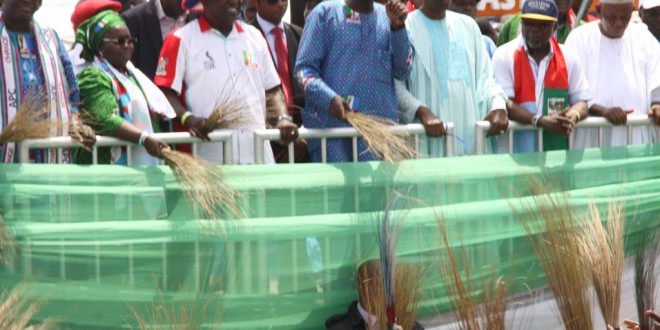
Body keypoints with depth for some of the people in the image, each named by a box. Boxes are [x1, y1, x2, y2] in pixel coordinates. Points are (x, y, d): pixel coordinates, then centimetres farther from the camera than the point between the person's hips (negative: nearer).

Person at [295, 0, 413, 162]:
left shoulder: (388, 15, 13)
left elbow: (403, 72, 6)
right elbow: (304, 67, -1)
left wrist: (398, 26, -8)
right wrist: (329, 98, -19)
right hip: (330, 123, -2)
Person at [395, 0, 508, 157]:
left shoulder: (468, 25, 17)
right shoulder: (405, 27, 0)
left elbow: (484, 77, 15)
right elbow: (396, 85, -8)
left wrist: (498, 106, -5)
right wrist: (422, 112, -24)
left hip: (472, 134, 5)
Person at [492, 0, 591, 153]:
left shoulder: (569, 57, 11)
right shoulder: (504, 56, 1)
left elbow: (582, 102, 9)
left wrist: (572, 116, -16)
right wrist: (540, 120, -22)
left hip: (558, 150, 3)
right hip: (516, 149, -3)